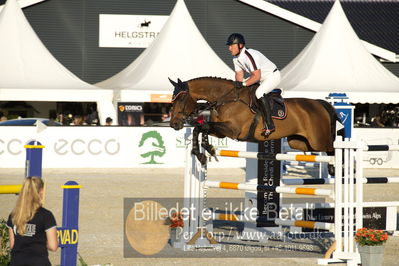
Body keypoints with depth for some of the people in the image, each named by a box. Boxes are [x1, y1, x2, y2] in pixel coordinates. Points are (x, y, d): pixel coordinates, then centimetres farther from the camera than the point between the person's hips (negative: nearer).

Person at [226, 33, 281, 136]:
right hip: (261, 77, 10)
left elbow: (256, 76, -32)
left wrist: (243, 84, -32)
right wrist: (237, 85, -13)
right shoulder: (236, 58, -2)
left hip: (272, 76, -10)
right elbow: (239, 74, 4)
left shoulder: (250, 56, -31)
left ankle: (269, 125, -33)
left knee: (259, 92, -33)